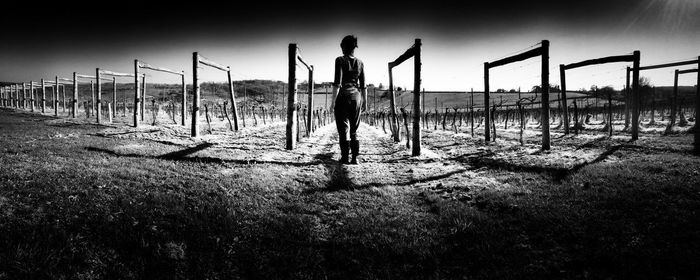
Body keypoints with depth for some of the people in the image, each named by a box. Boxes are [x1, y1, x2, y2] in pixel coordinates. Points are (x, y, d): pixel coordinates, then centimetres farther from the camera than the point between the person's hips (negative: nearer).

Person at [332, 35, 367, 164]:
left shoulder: (340, 60, -4)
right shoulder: (360, 62, 8)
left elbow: (337, 83, -12)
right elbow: (363, 85, 8)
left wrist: (333, 100, -9)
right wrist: (365, 101, 14)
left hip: (343, 96, -4)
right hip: (356, 97, 4)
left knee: (343, 130, 2)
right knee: (354, 130, 11)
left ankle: (345, 157, 2)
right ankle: (355, 157, 6)